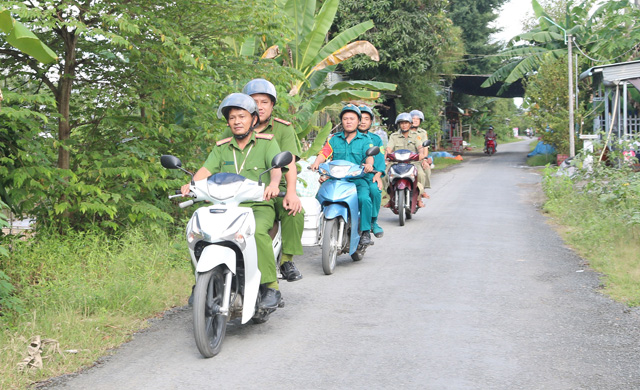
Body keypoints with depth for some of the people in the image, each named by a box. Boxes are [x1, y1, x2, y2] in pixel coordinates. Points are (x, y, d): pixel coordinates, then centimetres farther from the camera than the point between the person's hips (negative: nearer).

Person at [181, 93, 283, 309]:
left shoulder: (267, 143, 6)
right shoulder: (222, 148, 17)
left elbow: (276, 168, -11)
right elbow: (206, 169, 3)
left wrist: (273, 184, -34)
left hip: (260, 206, -4)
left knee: (257, 231, -36)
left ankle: (271, 286, -25)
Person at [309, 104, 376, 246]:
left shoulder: (365, 140, 10)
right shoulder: (334, 139, 15)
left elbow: (369, 156, -6)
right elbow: (323, 153, 2)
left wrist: (368, 164, -30)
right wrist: (316, 163, -20)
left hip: (358, 179, -2)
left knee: (364, 198, -31)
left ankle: (365, 231, -15)